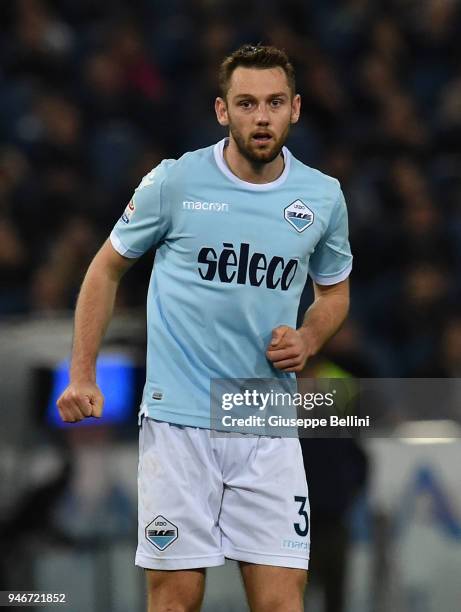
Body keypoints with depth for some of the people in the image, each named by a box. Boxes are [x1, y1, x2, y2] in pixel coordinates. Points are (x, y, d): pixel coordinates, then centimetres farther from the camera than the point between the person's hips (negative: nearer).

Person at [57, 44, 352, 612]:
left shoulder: (324, 197, 3)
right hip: (178, 421, -2)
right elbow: (107, 268, 8)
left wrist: (308, 340, 0)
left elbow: (334, 289, 21)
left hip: (268, 429, 2)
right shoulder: (174, 182, -4)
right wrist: (82, 377, 1)